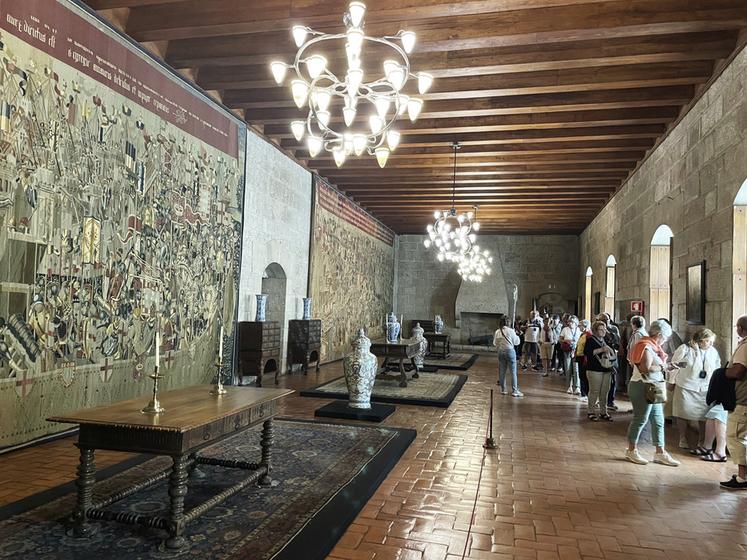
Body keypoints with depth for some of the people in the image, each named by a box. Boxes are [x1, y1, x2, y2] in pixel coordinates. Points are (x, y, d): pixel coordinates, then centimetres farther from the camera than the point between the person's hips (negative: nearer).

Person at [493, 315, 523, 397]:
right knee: (513, 372, 2)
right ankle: (514, 391, 2)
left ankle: (503, 390, 17)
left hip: (501, 352, 4)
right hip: (510, 351, -4)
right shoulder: (510, 331, -13)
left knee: (502, 372, 11)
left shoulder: (497, 332, -2)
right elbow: (516, 342, -4)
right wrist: (516, 335, 11)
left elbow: (495, 343, 5)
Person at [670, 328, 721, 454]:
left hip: (705, 390, 3)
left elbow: (717, 370, 13)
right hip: (685, 388, -3)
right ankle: (683, 441, 21)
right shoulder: (685, 349, -9)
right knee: (683, 415, 7)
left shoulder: (713, 352, 4)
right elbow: (674, 365, -4)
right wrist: (671, 382, -1)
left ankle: (701, 443, 19)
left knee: (704, 417, 4)